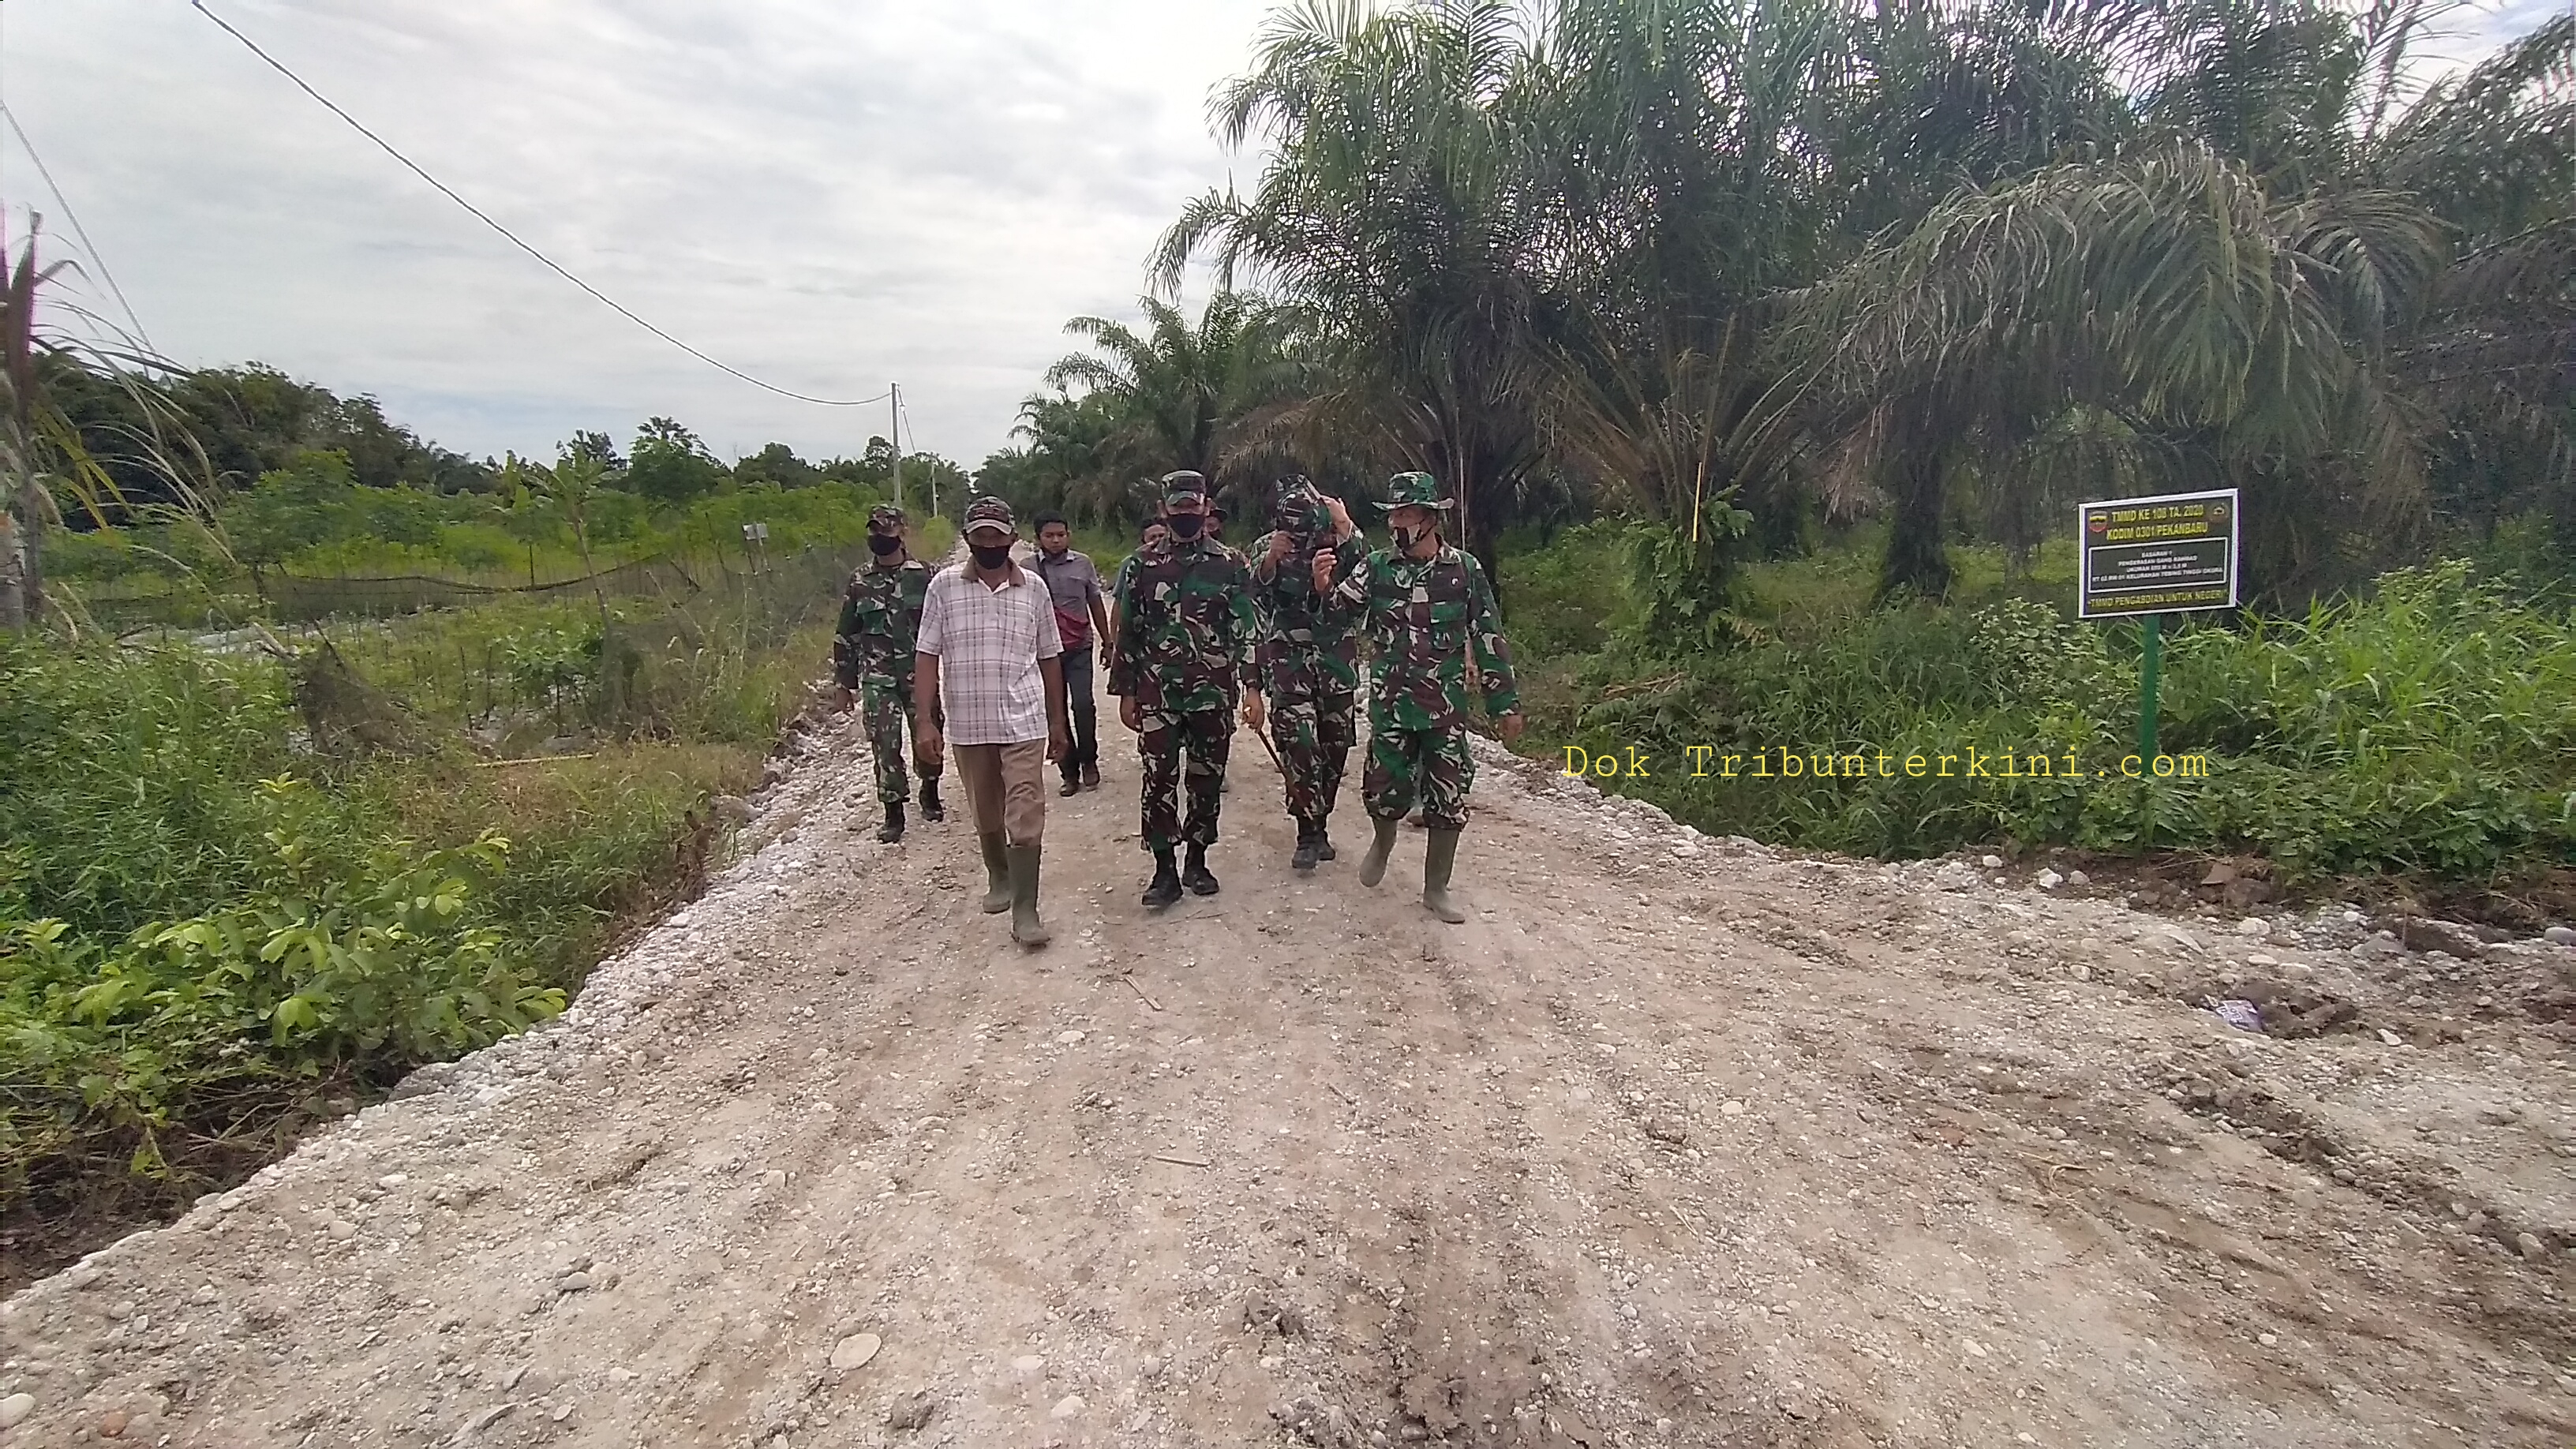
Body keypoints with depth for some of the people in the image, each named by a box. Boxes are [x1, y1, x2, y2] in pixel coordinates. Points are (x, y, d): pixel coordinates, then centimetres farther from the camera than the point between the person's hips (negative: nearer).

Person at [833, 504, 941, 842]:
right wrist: (844, 682, 9)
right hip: (878, 682, 1)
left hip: (920, 676, -1)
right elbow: (845, 635, 10)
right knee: (885, 748, -1)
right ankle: (893, 814, 9)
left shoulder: (924, 575, -2)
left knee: (927, 741, 8)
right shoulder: (859, 582, 5)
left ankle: (930, 794, 33)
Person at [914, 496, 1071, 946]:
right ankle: (999, 878, 41)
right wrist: (925, 721, -7)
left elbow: (1049, 659, 9)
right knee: (986, 816, 17)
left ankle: (1024, 910, -1)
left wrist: (1058, 723, 10)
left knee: (1025, 818, -7)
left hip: (1024, 723, -1)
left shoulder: (1033, 587, 2)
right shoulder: (945, 585, -1)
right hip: (967, 725, 1)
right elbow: (927, 658, -1)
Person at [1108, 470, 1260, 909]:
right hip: (1157, 696, 0)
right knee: (1159, 781, -1)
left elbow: (1246, 631, 0)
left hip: (1213, 695, 0)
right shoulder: (1143, 567, 4)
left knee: (1207, 780, 8)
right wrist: (1125, 693, 4)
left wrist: (1252, 687, -9)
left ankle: (1197, 862, 23)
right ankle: (1164, 871, 8)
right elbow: (1128, 633, 7)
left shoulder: (1230, 567, 2)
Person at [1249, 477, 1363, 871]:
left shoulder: (1347, 543, -5)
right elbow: (1254, 599, -11)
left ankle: (1318, 824, 23)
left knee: (1334, 743, 7)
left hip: (1337, 657, 1)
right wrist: (1270, 560, -26)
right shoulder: (1266, 547, -3)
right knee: (1299, 741, -13)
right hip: (1289, 658, -1)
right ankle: (1308, 832, -5)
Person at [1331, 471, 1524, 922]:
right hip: (1390, 705, 0)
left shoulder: (1464, 569, -3)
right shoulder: (1376, 567, 0)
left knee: (1448, 801, 3)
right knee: (1386, 791, 3)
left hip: (1446, 708, 0)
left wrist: (1505, 703, 2)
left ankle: (1436, 889, 20)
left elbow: (1489, 639, 1)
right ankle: (1383, 841, 38)